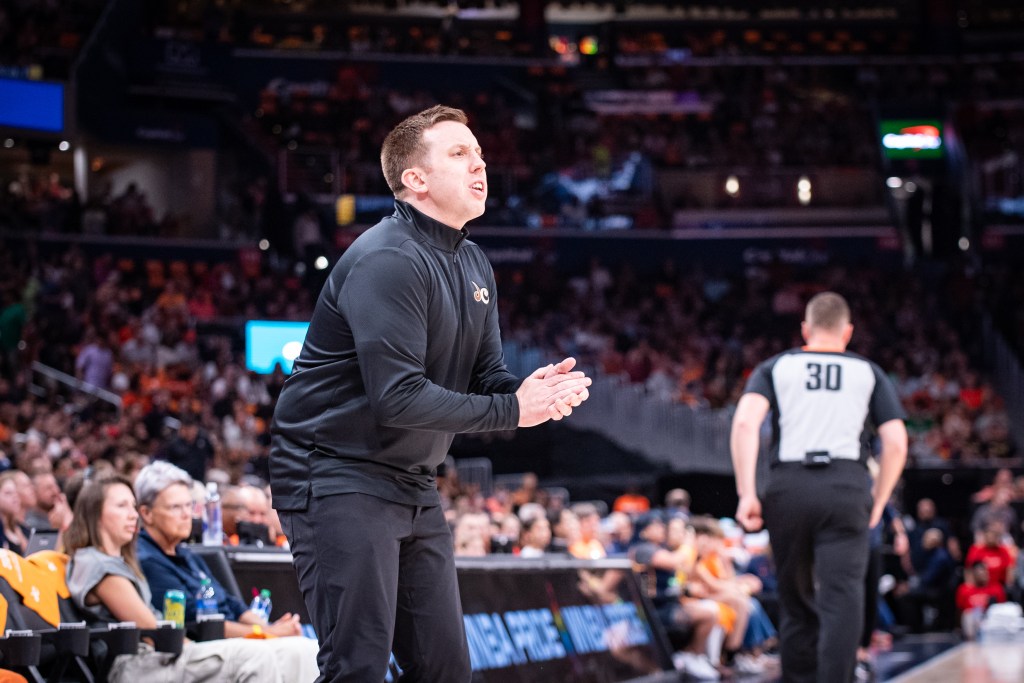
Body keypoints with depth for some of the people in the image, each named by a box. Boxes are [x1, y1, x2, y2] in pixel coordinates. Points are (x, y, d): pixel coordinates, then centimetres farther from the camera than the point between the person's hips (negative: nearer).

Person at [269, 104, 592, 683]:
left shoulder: (473, 265, 12)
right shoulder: (387, 260, -19)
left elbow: (488, 375, 10)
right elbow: (397, 397, -26)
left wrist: (539, 391, -14)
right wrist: (512, 409, -20)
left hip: (413, 484, 9)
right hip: (339, 477, -9)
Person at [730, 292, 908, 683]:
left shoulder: (775, 367, 15)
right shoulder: (869, 372, 17)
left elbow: (745, 422, -3)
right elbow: (896, 444, 7)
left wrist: (747, 493, -5)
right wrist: (877, 504, 16)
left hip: (789, 485, 1)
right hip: (848, 485, -1)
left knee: (796, 597, 15)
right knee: (842, 596, -8)